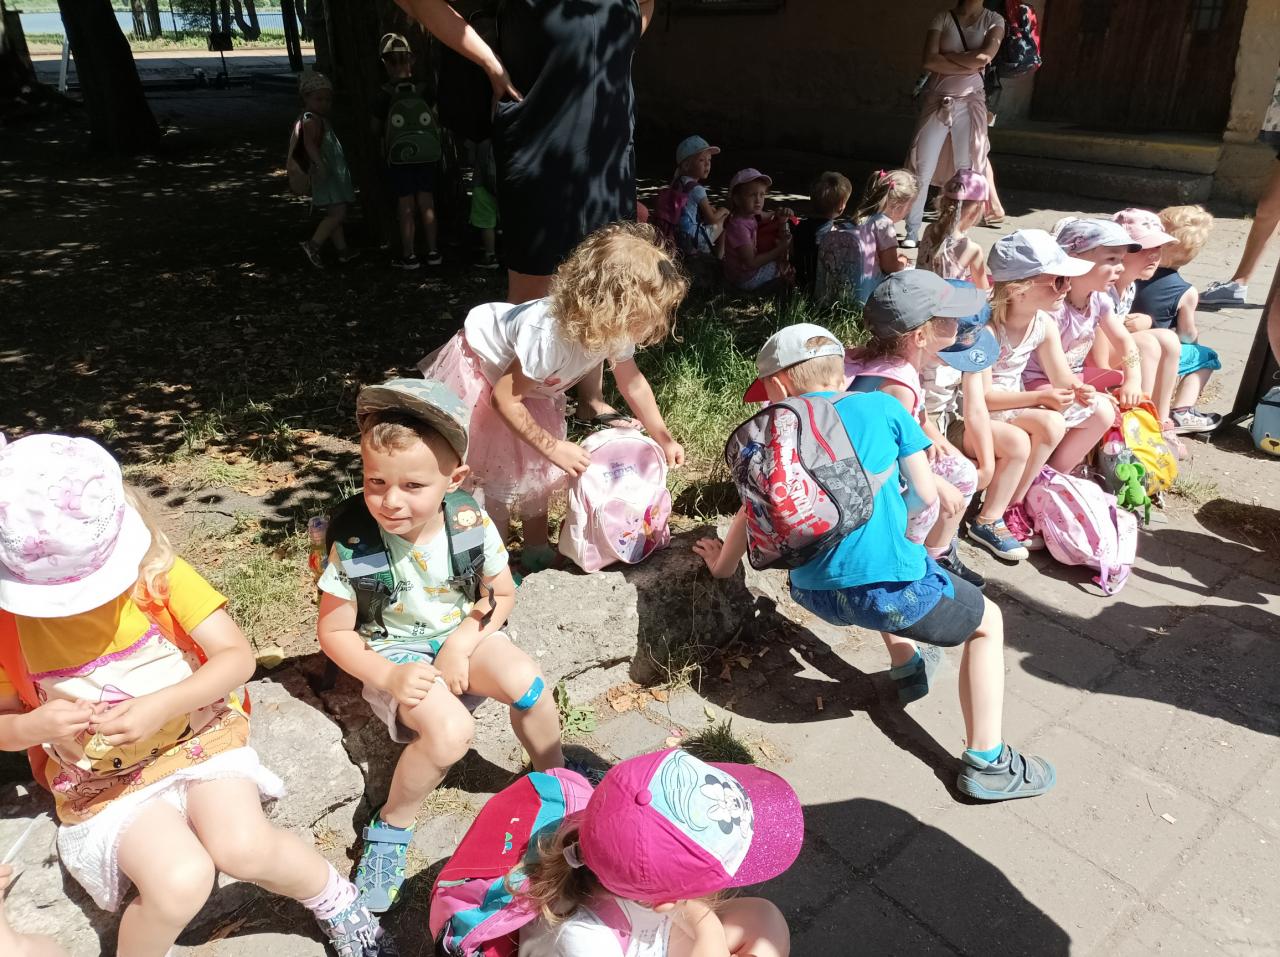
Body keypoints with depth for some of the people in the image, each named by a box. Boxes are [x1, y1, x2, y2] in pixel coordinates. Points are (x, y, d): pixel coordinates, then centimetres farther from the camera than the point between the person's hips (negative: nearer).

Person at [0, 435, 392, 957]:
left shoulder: (158, 574, -11)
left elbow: (238, 656, -12)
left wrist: (163, 705, -27)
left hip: (198, 735, 0)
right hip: (102, 781, 1)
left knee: (244, 846, -27)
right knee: (179, 881, -28)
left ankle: (338, 903, 3)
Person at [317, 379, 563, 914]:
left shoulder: (472, 525, -17)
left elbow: (502, 594, -1)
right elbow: (333, 631, -11)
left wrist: (463, 642, -17)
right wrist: (388, 676, -25)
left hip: (462, 634, 3)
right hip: (396, 654, -2)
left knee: (523, 679, -27)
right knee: (449, 730, -30)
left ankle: (554, 775, 3)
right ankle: (392, 826, -1)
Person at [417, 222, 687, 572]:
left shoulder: (615, 329, -22)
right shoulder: (547, 336, -45)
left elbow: (632, 383, -3)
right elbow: (504, 399, -34)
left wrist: (664, 439, -2)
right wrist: (552, 446, -30)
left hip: (532, 387, 7)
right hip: (480, 370, -7)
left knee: (538, 465, 10)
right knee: (493, 470, -5)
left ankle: (536, 548, 28)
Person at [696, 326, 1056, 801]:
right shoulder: (881, 406, 2)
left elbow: (751, 513, 15)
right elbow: (925, 495, 5)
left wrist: (722, 563, 32)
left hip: (813, 593, 5)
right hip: (886, 587, -4)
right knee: (988, 621, 21)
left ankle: (907, 664, 46)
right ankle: (986, 763, 17)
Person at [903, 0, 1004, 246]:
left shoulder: (994, 20, 5)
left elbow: (985, 57, -11)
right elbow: (930, 61, -11)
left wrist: (947, 55, -8)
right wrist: (968, 66, -13)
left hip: (970, 102, 1)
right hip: (937, 100, -1)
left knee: (968, 171, -1)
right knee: (922, 169, -4)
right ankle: (912, 231, 3)